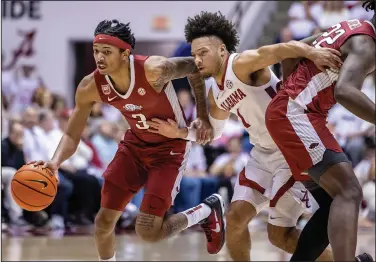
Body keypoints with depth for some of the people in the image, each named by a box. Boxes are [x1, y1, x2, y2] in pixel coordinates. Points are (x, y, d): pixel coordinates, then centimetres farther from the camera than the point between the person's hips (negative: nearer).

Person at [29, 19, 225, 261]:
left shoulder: (153, 70, -33)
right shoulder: (91, 87, -19)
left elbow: (195, 67, -14)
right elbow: (72, 135, -10)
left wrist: (203, 118, -14)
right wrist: (55, 162, -31)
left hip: (170, 147, -5)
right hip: (135, 144, 5)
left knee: (148, 231, -12)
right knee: (104, 221, 1)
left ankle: (208, 211, 14)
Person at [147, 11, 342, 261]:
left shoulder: (242, 64, -18)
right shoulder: (215, 93, 9)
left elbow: (282, 49, -35)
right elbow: (213, 132, 25)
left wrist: (312, 52, -54)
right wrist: (180, 133, 9)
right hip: (264, 153, 8)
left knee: (280, 234, -7)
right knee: (236, 216, 1)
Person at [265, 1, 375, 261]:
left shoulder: (350, 27, 17)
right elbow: (344, 92, -33)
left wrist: (290, 88, 32)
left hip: (287, 111, 11)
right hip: (295, 114, -11)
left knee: (338, 193, 20)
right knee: (349, 192, -21)